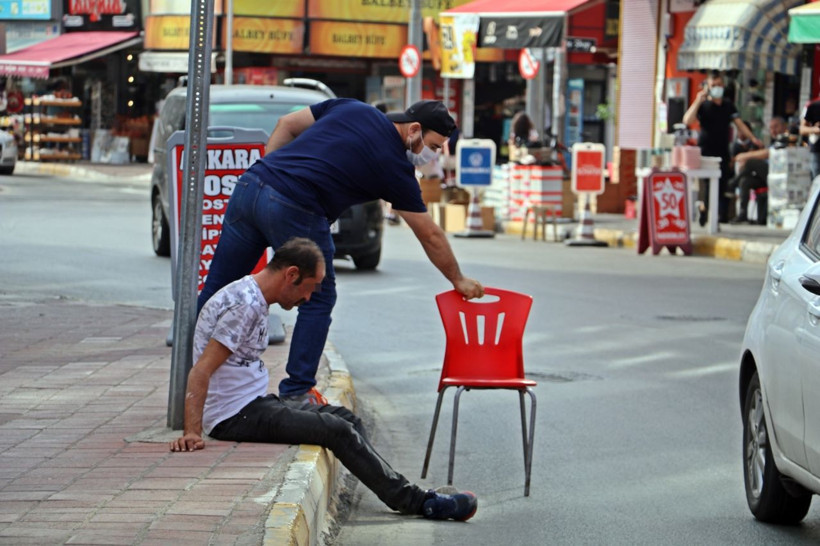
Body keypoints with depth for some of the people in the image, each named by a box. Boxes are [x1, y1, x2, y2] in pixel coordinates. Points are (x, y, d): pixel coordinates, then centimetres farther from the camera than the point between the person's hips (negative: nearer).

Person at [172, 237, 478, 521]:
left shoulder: (254, 298, 12)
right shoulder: (245, 305, -19)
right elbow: (201, 372, -26)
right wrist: (191, 433, -35)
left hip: (253, 403, 11)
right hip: (234, 416, -11)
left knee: (344, 417, 10)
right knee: (338, 431, -15)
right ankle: (416, 502, -8)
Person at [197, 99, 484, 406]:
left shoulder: (352, 108, 18)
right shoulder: (396, 166, 5)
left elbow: (286, 124, 20)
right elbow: (430, 236, 13)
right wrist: (458, 280, 25)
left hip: (249, 184, 6)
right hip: (294, 209, -6)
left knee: (216, 288, 12)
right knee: (319, 300, 12)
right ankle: (296, 394, 11)